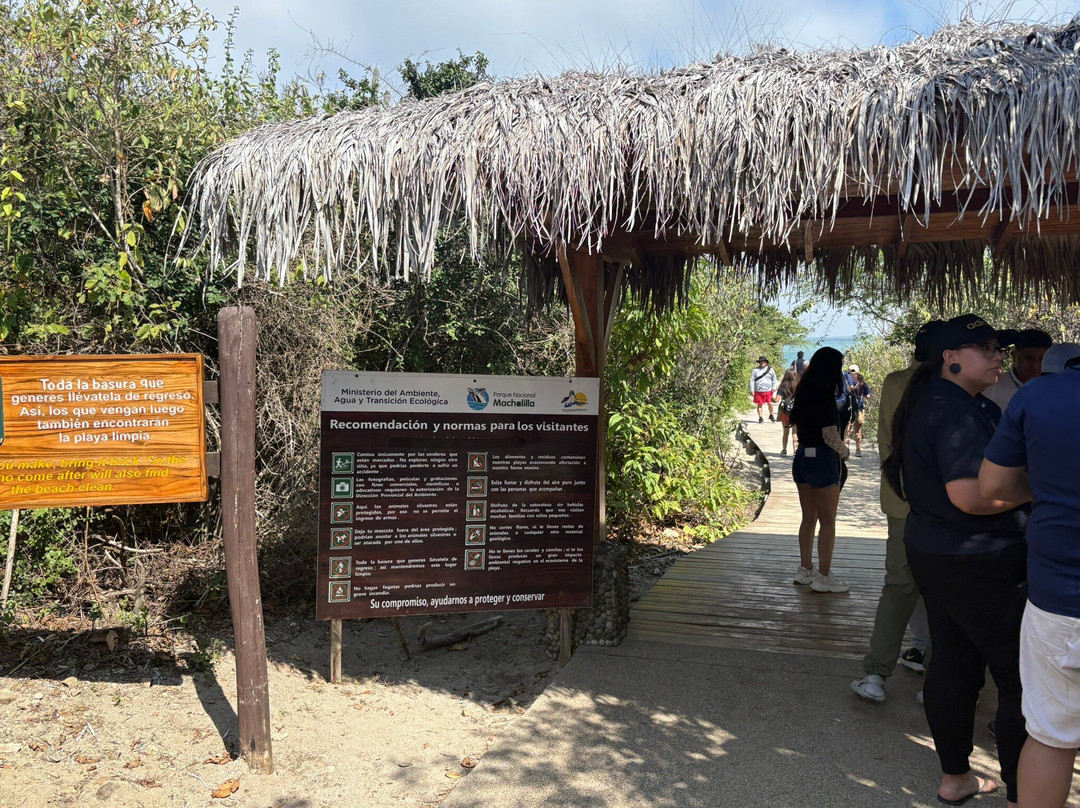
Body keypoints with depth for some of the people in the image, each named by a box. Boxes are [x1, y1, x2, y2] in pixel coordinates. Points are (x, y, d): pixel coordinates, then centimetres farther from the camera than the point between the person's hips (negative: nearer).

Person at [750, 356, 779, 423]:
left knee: (770, 403, -3)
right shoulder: (755, 370, 7)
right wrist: (752, 390, 1)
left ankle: (771, 415, 20)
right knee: (759, 404, 2)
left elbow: (774, 379, 12)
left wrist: (774, 388, 2)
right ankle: (760, 418, 12)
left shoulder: (770, 370, 9)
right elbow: (752, 381, 7)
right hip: (758, 391, 0)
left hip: (768, 391, 0)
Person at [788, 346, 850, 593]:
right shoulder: (825, 398, -16)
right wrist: (845, 452, 0)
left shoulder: (803, 395, 9)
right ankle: (824, 577, 4)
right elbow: (830, 435, -18)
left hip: (802, 457, 8)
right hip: (822, 460, -8)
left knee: (809, 517, 16)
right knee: (828, 521, 1)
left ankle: (805, 570, 23)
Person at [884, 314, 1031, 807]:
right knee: (1023, 679, 2)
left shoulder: (925, 405, 12)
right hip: (978, 563, -10)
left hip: (932, 552, 10)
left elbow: (905, 479, 22)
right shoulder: (959, 412, -20)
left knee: (953, 664, 17)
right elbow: (970, 495, -27)